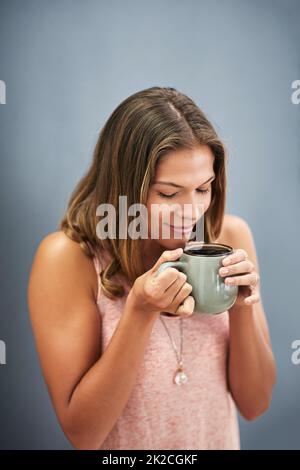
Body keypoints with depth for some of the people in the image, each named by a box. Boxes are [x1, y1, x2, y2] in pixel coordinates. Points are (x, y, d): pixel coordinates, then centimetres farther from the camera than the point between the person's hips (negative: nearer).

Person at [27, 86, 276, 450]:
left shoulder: (229, 235, -15)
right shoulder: (68, 257, -24)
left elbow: (255, 404, -9)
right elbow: (82, 433, -20)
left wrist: (242, 308, -26)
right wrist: (139, 311, -32)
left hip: (222, 440, 3)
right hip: (121, 444, -2)